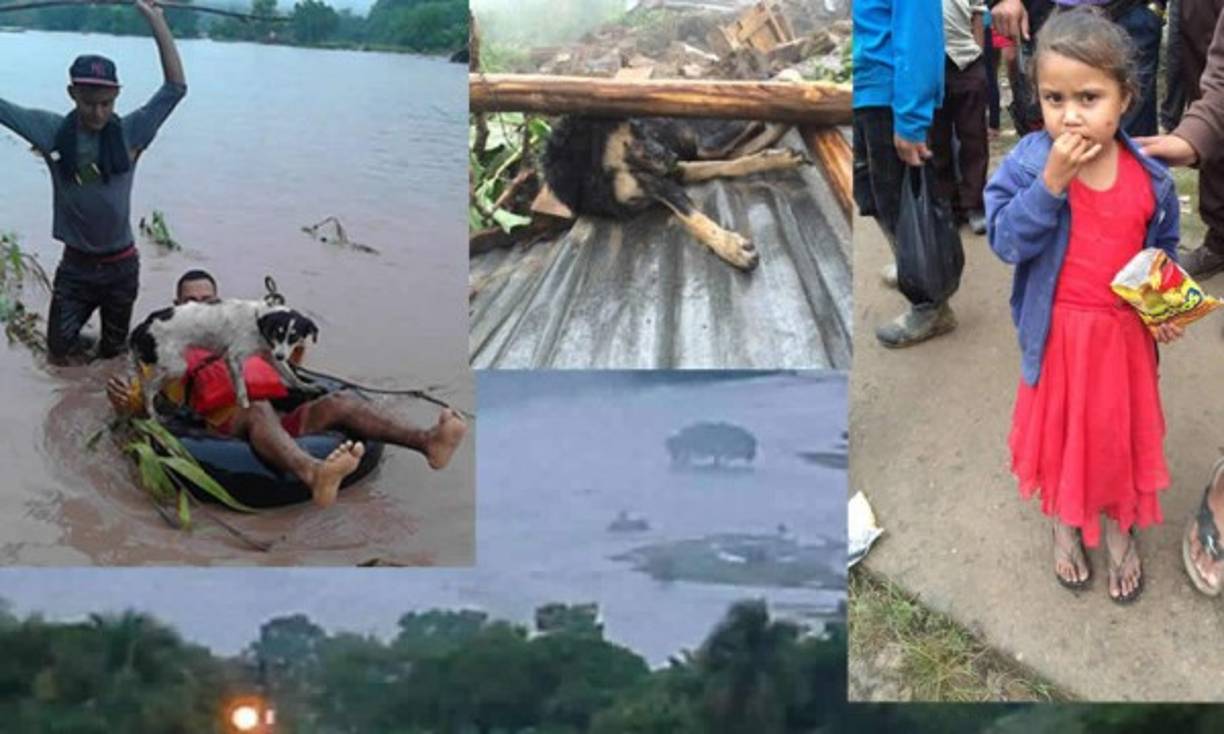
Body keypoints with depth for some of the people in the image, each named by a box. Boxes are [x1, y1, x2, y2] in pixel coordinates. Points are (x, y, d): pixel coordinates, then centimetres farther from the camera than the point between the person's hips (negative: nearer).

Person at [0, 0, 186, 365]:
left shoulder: (130, 132, -11)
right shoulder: (52, 131, -8)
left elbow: (176, 87, -17)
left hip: (120, 265, 0)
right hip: (76, 264, 0)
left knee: (112, 354, 15)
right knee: (60, 354, 4)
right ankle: (76, 339, 38)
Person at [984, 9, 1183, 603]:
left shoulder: (1149, 178, -9)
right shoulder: (1027, 164, -15)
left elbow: (1164, 250, 5)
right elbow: (1006, 241, -23)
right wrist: (1050, 183, -32)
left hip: (1126, 333, 1)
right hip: (1059, 334, -1)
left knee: (1123, 431, 17)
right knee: (1062, 429, 17)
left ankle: (1121, 528, 42)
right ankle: (1065, 524, 43)